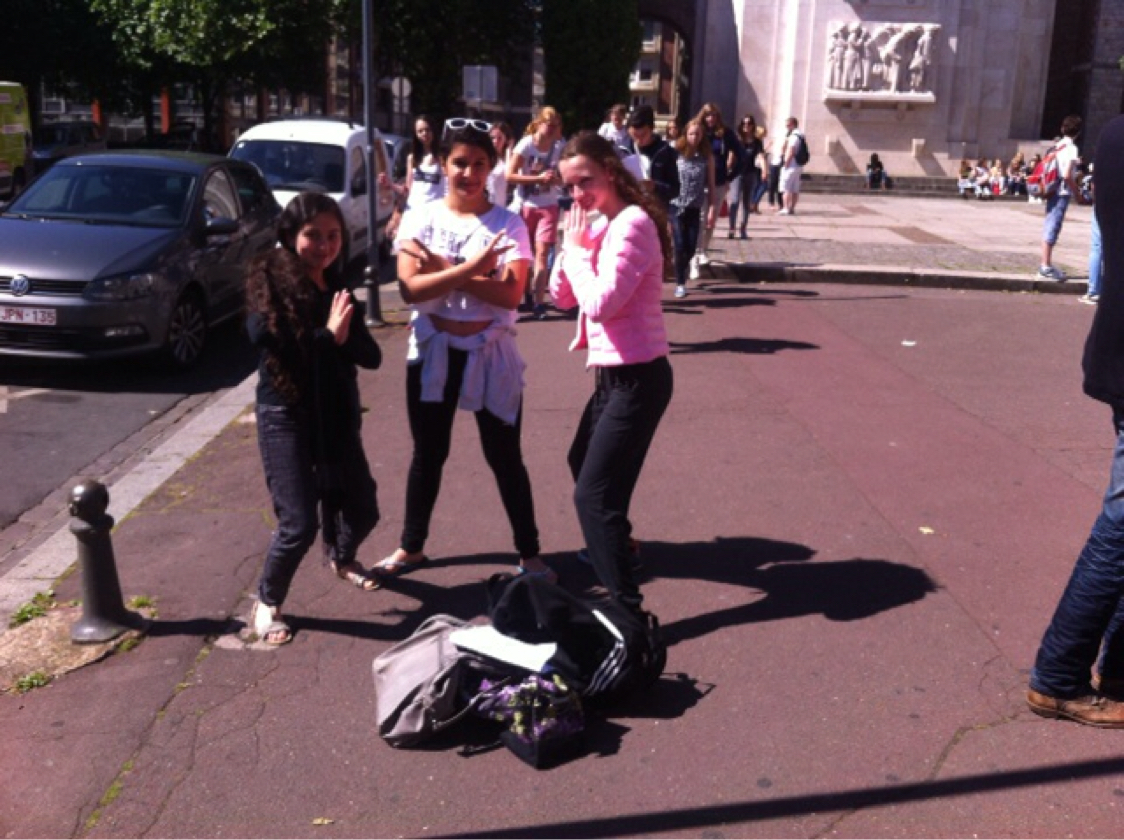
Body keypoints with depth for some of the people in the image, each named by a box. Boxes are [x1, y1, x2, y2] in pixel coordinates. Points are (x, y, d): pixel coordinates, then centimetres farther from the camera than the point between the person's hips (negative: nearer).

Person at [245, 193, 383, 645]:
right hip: (285, 417, -6)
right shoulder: (269, 283, -11)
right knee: (299, 524, -10)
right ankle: (266, 603, 16)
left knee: (363, 509, 14)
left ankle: (341, 557, 48)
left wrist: (344, 335, -21)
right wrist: (328, 335, -19)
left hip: (337, 415, 6)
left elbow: (371, 356, -2)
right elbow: (268, 342, -22)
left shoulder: (338, 288, 4)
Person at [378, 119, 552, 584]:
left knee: (505, 456, 6)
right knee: (428, 453, 15)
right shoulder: (420, 219, -2)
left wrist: (441, 269, -18)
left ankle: (529, 552, 20)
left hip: (490, 352, -1)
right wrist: (468, 268, -25)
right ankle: (411, 547, 31)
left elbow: (509, 294, -18)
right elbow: (411, 289, -14)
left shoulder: (508, 224, -6)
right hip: (434, 351, 2)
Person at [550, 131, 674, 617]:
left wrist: (577, 248, -14)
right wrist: (572, 246, -5)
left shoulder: (632, 223, -19)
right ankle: (614, 542, 52)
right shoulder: (604, 226, 10)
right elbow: (563, 297, 10)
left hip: (636, 378, -10)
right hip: (615, 374, 10)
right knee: (583, 463, 29)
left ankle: (627, 606, -11)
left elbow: (601, 303, -27)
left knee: (593, 493, -15)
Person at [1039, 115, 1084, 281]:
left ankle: (1046, 264, 17)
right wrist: (1078, 193, -9)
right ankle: (1046, 267, -5)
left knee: (1050, 226, 11)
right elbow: (1067, 175, -19)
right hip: (1063, 193, -8)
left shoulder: (1057, 146, 11)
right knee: (1053, 227, -7)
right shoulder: (1072, 148, -12)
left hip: (1054, 191, 8)